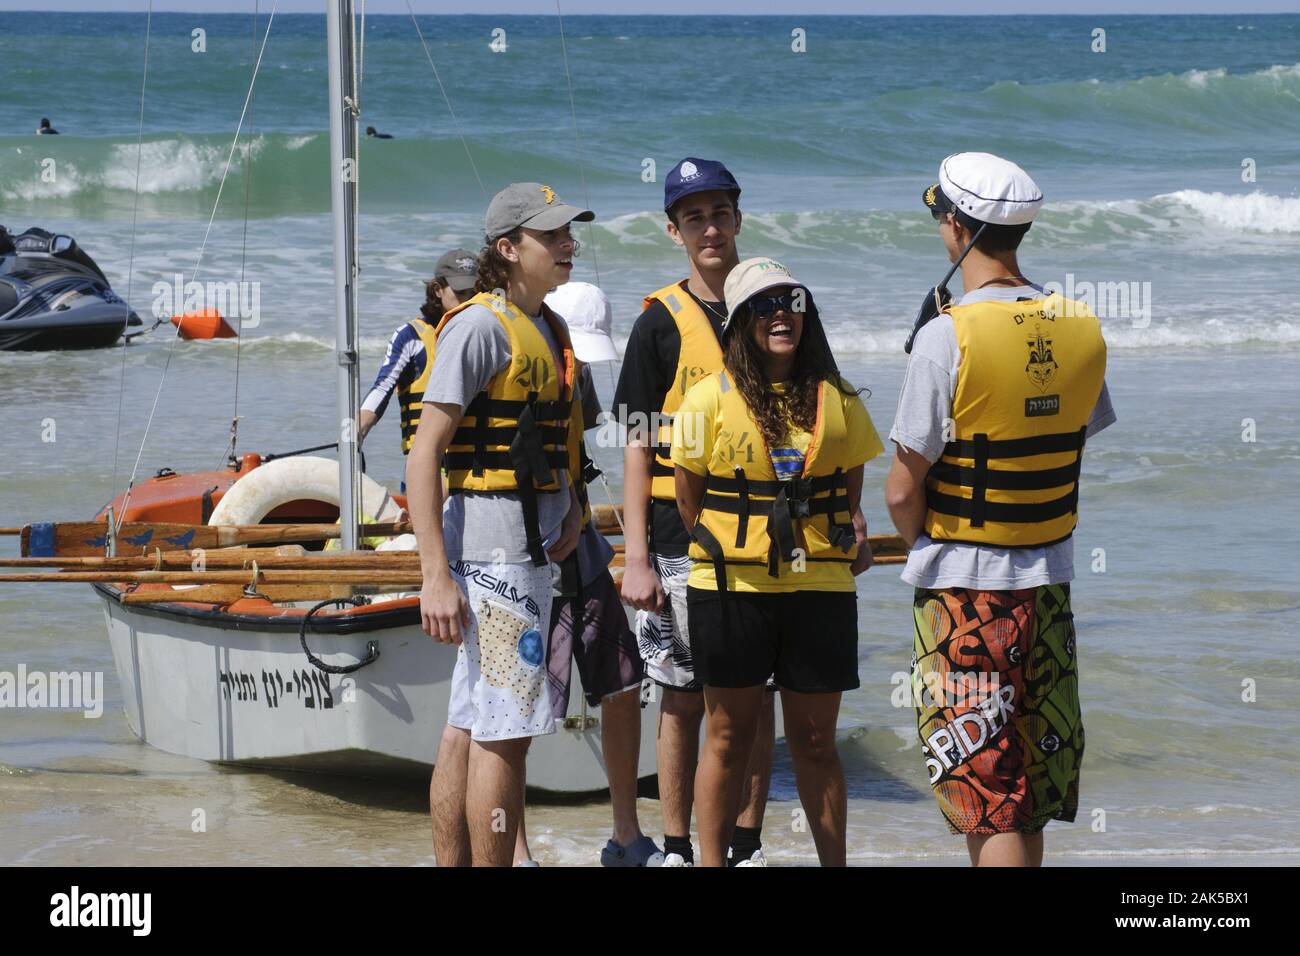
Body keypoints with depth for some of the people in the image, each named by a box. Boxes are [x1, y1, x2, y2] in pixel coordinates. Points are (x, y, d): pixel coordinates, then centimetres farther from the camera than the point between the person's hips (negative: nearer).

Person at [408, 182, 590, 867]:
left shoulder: (548, 329, 16)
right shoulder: (479, 326, -12)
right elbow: (424, 454, -16)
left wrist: (571, 508, 8)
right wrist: (435, 575, -22)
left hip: (532, 549, 9)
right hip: (492, 548, -9)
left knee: (469, 726, 12)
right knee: (507, 729, -9)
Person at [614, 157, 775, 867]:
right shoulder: (662, 322, -1)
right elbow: (638, 445, -3)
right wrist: (636, 558, -10)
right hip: (682, 539, -3)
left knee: (755, 699, 6)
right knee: (683, 702, 2)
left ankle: (747, 845, 14)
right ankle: (677, 849, 10)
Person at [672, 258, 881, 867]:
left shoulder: (836, 400, 7)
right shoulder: (710, 399, -1)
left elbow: (851, 492, 17)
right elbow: (689, 500, 5)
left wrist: (852, 540, 3)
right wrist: (727, 556, 5)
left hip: (820, 589, 2)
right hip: (732, 589, -2)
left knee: (815, 742, 7)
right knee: (729, 737, 4)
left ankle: (834, 862, 13)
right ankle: (711, 861, 11)